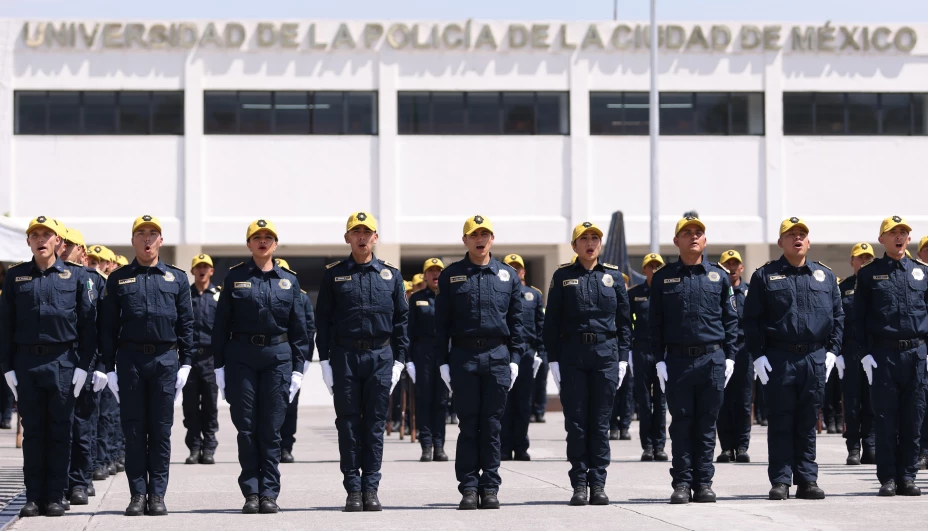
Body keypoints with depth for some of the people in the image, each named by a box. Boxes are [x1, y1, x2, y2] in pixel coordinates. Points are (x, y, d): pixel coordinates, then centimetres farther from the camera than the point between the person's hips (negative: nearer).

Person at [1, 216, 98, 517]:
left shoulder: (77, 275, 4)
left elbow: (88, 323, 2)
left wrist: (83, 365, -5)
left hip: (63, 363, -1)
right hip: (26, 364, 1)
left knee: (59, 432, 2)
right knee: (32, 432, 4)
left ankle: (55, 497, 7)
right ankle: (33, 497, 8)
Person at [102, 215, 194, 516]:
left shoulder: (177, 278, 10)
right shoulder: (118, 279, 8)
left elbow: (186, 323, 8)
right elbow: (109, 326, 7)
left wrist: (185, 363, 0)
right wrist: (109, 367, 1)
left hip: (165, 359, 0)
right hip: (130, 359, 0)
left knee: (161, 431, 1)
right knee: (133, 430, 1)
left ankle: (157, 495, 5)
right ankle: (137, 495, 5)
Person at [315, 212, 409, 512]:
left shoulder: (391, 275, 8)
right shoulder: (334, 275, 5)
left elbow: (401, 319, 8)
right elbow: (323, 319, 4)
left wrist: (399, 360, 1)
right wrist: (325, 361, -2)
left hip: (381, 356, 1)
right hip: (345, 355, -1)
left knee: (375, 424, 2)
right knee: (348, 424, 1)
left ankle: (371, 489, 6)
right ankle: (353, 490, 5)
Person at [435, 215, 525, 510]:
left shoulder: (508, 276, 10)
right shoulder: (451, 276, 6)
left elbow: (516, 321, 10)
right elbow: (441, 323, 5)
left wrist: (515, 358, 3)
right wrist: (443, 362, -1)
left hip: (498, 356, 1)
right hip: (464, 356, -1)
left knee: (492, 426, 3)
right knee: (468, 425, 0)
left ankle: (490, 488, 7)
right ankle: (469, 488, 4)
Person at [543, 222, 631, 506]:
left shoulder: (613, 275, 9)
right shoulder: (563, 276, 5)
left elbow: (624, 319, 10)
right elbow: (552, 321, 5)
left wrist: (623, 357, 3)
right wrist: (553, 359, -1)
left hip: (606, 354, 1)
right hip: (572, 355, -1)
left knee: (600, 423, 2)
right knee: (576, 423, 0)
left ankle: (598, 484, 5)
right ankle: (579, 484, 6)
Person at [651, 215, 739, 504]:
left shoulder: (719, 276, 8)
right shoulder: (663, 277, 6)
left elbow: (731, 319, 9)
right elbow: (656, 322, 5)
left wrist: (729, 356, 1)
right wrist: (659, 359, -2)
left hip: (712, 358, 1)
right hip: (677, 359, -1)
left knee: (707, 424, 3)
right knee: (681, 424, 2)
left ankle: (704, 483, 8)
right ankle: (682, 483, 6)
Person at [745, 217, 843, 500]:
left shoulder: (825, 276, 12)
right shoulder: (764, 276, 4)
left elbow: (837, 316, 13)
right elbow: (752, 318, 1)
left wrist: (832, 350, 3)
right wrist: (757, 354, -6)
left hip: (816, 359, 2)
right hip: (779, 358, -2)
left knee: (808, 423, 6)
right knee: (781, 422, 0)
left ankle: (807, 480, 11)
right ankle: (780, 481, 4)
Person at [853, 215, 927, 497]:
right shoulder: (869, 273, 5)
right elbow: (859, 317, 3)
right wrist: (865, 353, -5)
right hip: (883, 353, -2)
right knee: (885, 419, 0)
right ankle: (888, 478, 5)